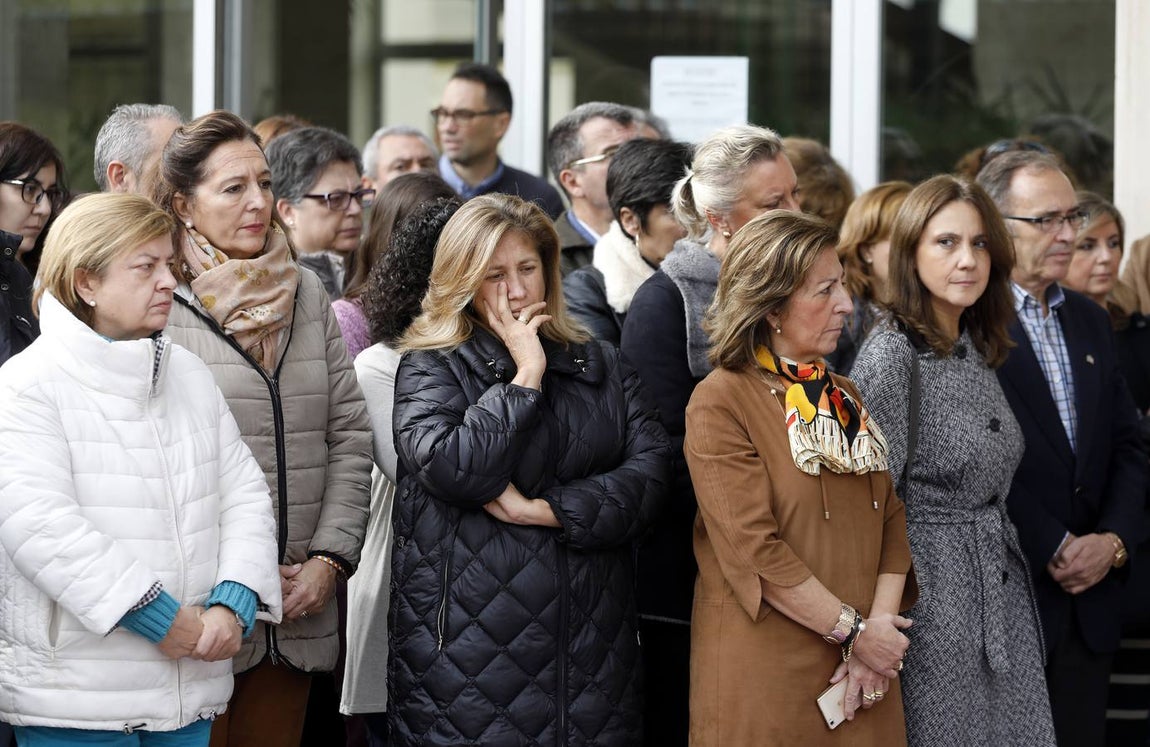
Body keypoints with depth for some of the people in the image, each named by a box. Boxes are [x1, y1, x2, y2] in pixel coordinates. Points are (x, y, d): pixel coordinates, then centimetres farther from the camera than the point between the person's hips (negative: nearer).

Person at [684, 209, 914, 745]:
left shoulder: (846, 399, 12)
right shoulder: (720, 404, -10)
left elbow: (892, 518, 7)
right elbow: (754, 550, -17)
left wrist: (880, 625, -8)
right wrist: (854, 631, -15)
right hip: (767, 675, -6)